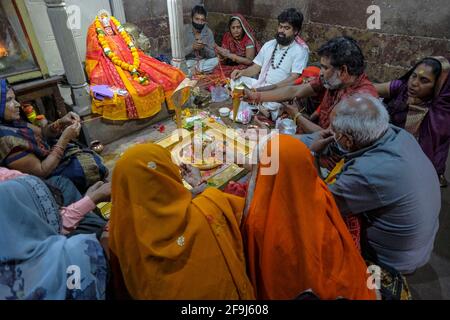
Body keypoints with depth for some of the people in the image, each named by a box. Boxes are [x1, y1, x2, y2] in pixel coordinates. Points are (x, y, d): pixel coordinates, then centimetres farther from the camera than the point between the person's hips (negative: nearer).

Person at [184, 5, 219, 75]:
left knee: (215, 60, -26)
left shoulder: (208, 32, -7)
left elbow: (212, 55, -8)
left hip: (203, 61, 2)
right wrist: (192, 47, -33)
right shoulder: (184, 30, -12)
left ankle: (193, 69, -19)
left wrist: (204, 47, -29)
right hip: (188, 61, -2)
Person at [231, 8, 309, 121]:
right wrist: (242, 72, -7)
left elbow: (294, 79, -14)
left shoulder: (300, 50, -3)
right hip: (260, 86, 5)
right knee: (236, 80, -15)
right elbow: (256, 68, 15)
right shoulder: (269, 45, 15)